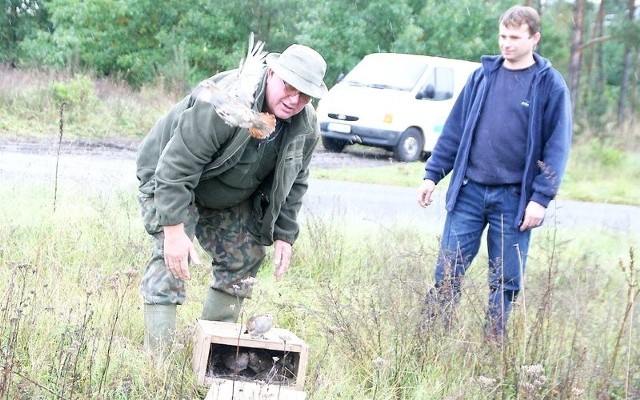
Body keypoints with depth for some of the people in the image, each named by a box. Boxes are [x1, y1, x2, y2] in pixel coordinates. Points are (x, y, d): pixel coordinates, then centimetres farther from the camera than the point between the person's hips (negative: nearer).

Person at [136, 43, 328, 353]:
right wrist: (175, 231, -39)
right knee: (173, 257, -22)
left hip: (230, 198, 7)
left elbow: (293, 183, 3)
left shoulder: (307, 127, -14)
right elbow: (176, 167, -37)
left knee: (245, 258, 5)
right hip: (168, 179, -7)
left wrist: (284, 235, -4)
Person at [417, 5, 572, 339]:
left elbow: (557, 146, -5)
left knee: (505, 280, 5)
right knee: (447, 272, 1)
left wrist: (541, 198, -13)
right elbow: (454, 129, 11)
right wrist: (432, 174, 6)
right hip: (469, 191, 2)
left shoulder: (550, 85, -3)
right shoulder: (482, 76, 7)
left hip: (514, 199, -2)